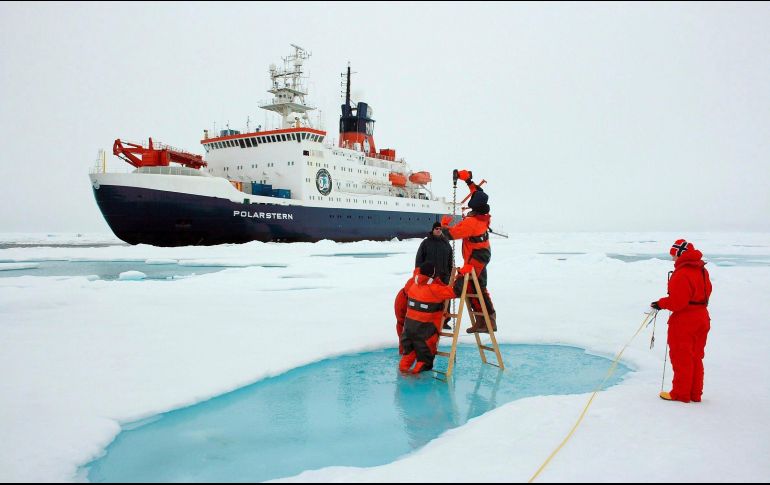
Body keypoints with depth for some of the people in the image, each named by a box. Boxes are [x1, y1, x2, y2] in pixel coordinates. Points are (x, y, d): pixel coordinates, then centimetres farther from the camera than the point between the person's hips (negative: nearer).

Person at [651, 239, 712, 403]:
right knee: (695, 358, 16)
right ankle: (695, 394, 23)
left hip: (683, 321, -9)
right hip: (702, 318, 9)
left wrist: (660, 304, -9)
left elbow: (677, 301, -25)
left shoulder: (681, 274, -22)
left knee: (681, 358, 3)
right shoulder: (702, 270, 8)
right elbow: (706, 293, 14)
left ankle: (681, 393, 11)